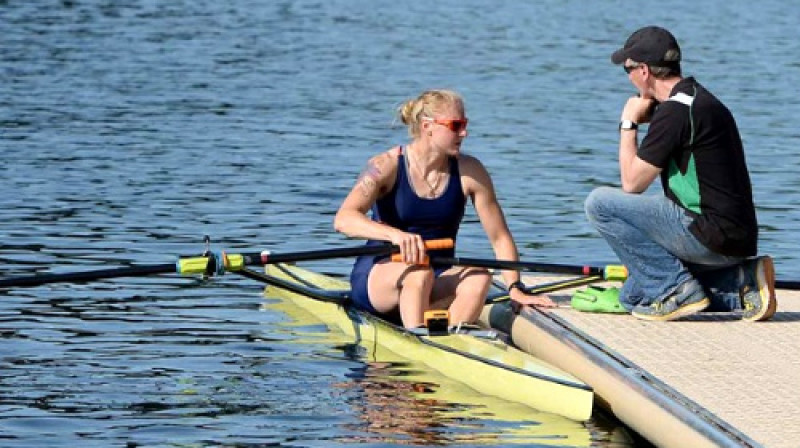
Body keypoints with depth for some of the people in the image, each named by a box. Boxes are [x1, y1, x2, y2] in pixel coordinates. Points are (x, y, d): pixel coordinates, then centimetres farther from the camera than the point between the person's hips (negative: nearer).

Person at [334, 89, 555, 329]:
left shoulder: (469, 171, -1)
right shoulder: (387, 165, -11)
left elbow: (499, 237, 2)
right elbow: (343, 219, -25)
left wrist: (516, 289, -13)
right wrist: (394, 234, -43)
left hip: (437, 283, 3)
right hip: (377, 275, -3)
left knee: (479, 277, -29)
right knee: (419, 272, -36)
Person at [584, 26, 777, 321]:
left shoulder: (675, 111, -15)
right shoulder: (702, 102, 17)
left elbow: (632, 183, -8)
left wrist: (628, 124, 3)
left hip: (714, 238, -10)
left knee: (600, 203, -8)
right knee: (633, 297, 20)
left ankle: (677, 287, -7)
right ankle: (741, 281, 8)